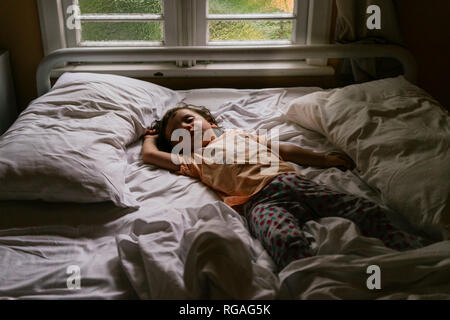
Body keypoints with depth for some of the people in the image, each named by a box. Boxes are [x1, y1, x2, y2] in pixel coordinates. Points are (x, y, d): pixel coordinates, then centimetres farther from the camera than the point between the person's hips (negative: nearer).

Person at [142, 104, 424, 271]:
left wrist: (326, 159, 30)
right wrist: (152, 134, 48)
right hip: (260, 200, -4)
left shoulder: (239, 134, 35)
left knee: (369, 212, -13)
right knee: (287, 242, -38)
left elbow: (285, 150, 33)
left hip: (294, 181, 4)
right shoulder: (193, 161, 26)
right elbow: (149, 154, 27)